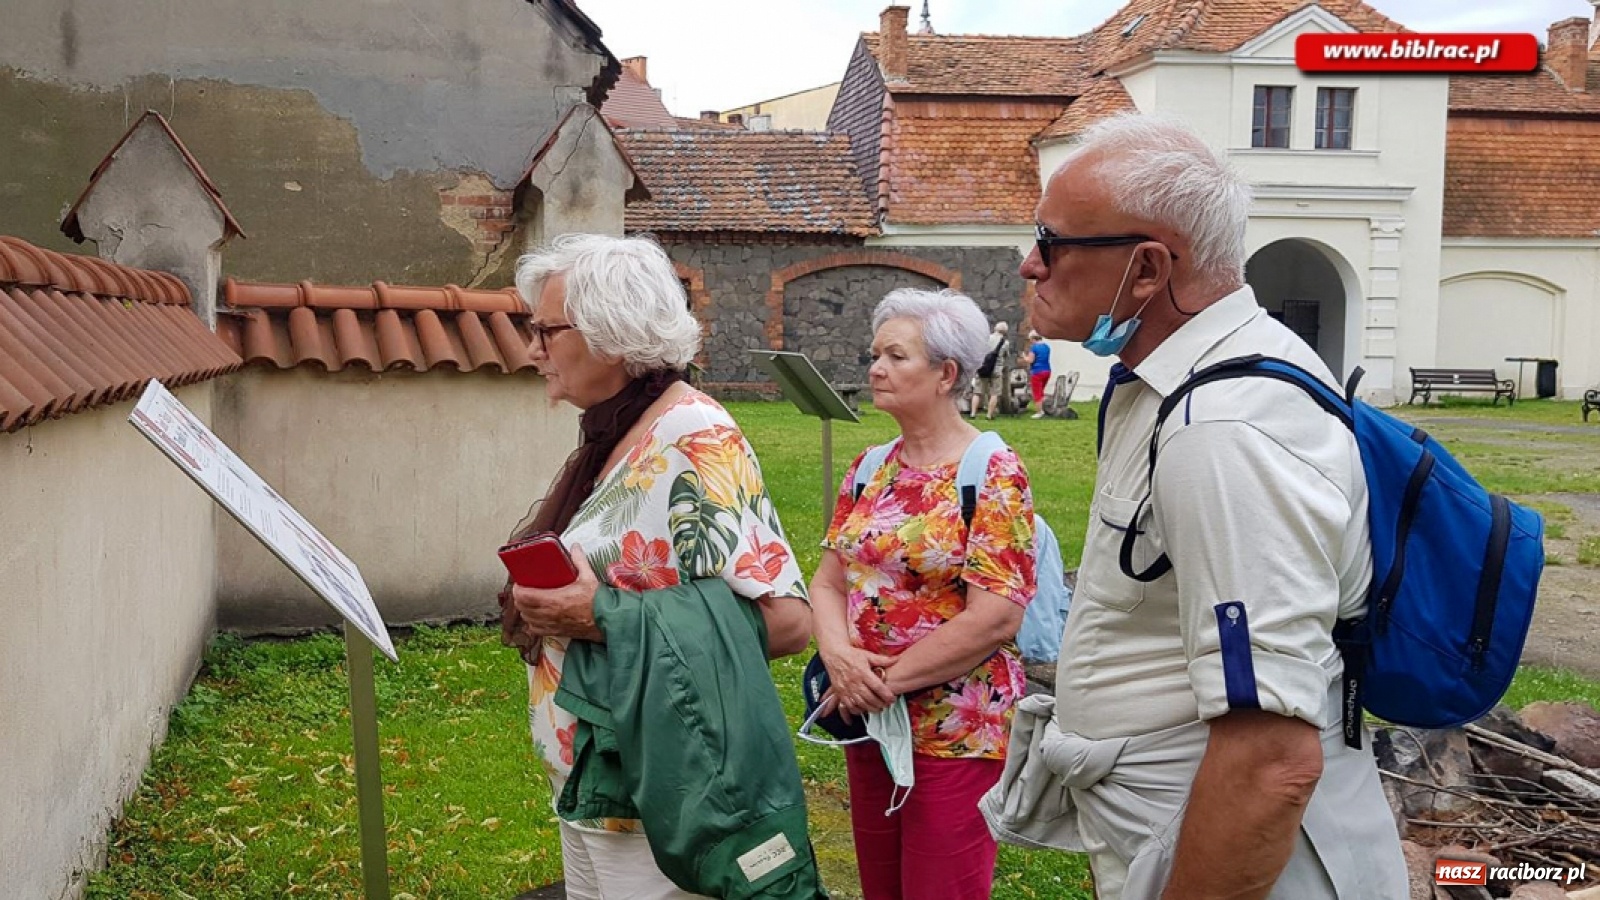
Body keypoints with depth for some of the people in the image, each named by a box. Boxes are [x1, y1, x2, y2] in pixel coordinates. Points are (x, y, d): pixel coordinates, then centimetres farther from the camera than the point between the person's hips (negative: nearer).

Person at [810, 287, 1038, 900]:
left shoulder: (992, 474, -12)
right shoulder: (870, 471, 8)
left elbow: (995, 618, -20)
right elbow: (828, 582, 8)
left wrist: (888, 681, -16)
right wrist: (839, 655, -14)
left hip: (955, 733, -6)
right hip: (867, 724, 6)